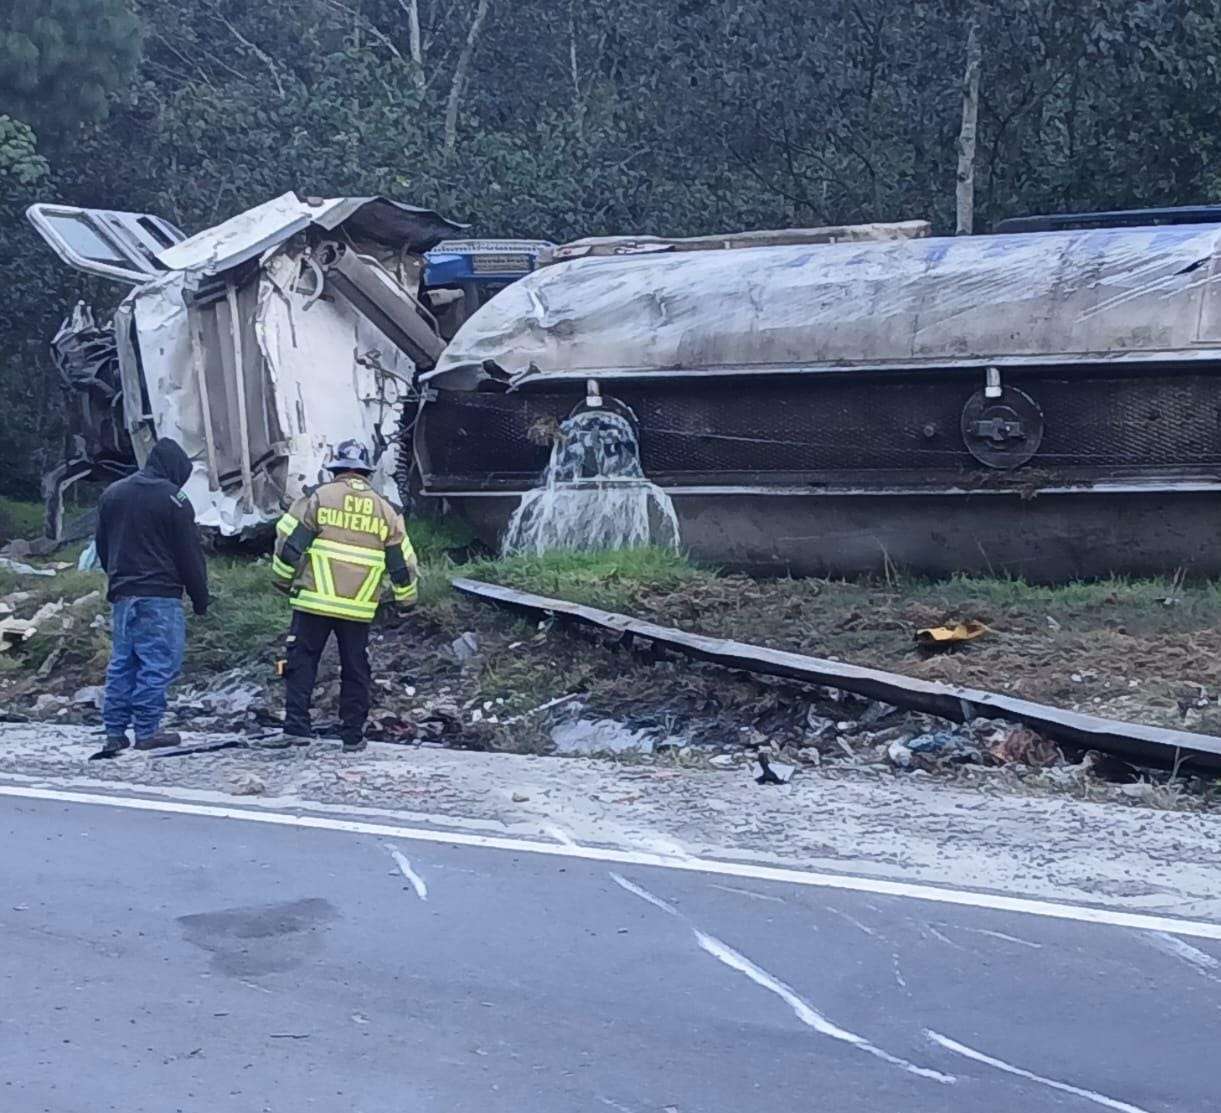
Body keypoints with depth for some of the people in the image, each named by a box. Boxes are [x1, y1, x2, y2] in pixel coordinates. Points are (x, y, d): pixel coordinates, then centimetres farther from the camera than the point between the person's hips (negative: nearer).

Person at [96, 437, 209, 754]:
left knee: (122, 663, 10)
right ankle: (147, 731, -5)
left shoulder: (112, 493, 13)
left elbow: (102, 546, 18)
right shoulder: (173, 498, -8)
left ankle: (115, 731, 10)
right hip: (160, 596, -7)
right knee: (157, 663, -3)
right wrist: (200, 597, 0)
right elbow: (189, 554, -7)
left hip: (121, 594, 7)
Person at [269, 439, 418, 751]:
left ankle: (296, 728, -3)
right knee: (355, 670, 11)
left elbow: (289, 541, -2)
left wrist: (283, 580, 13)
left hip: (314, 601, -2)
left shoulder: (317, 497, -2)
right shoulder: (385, 509, 7)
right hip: (359, 608, 2)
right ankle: (353, 735, 14)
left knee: (301, 663, 4)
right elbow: (401, 560, 11)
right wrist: (406, 597, 25)